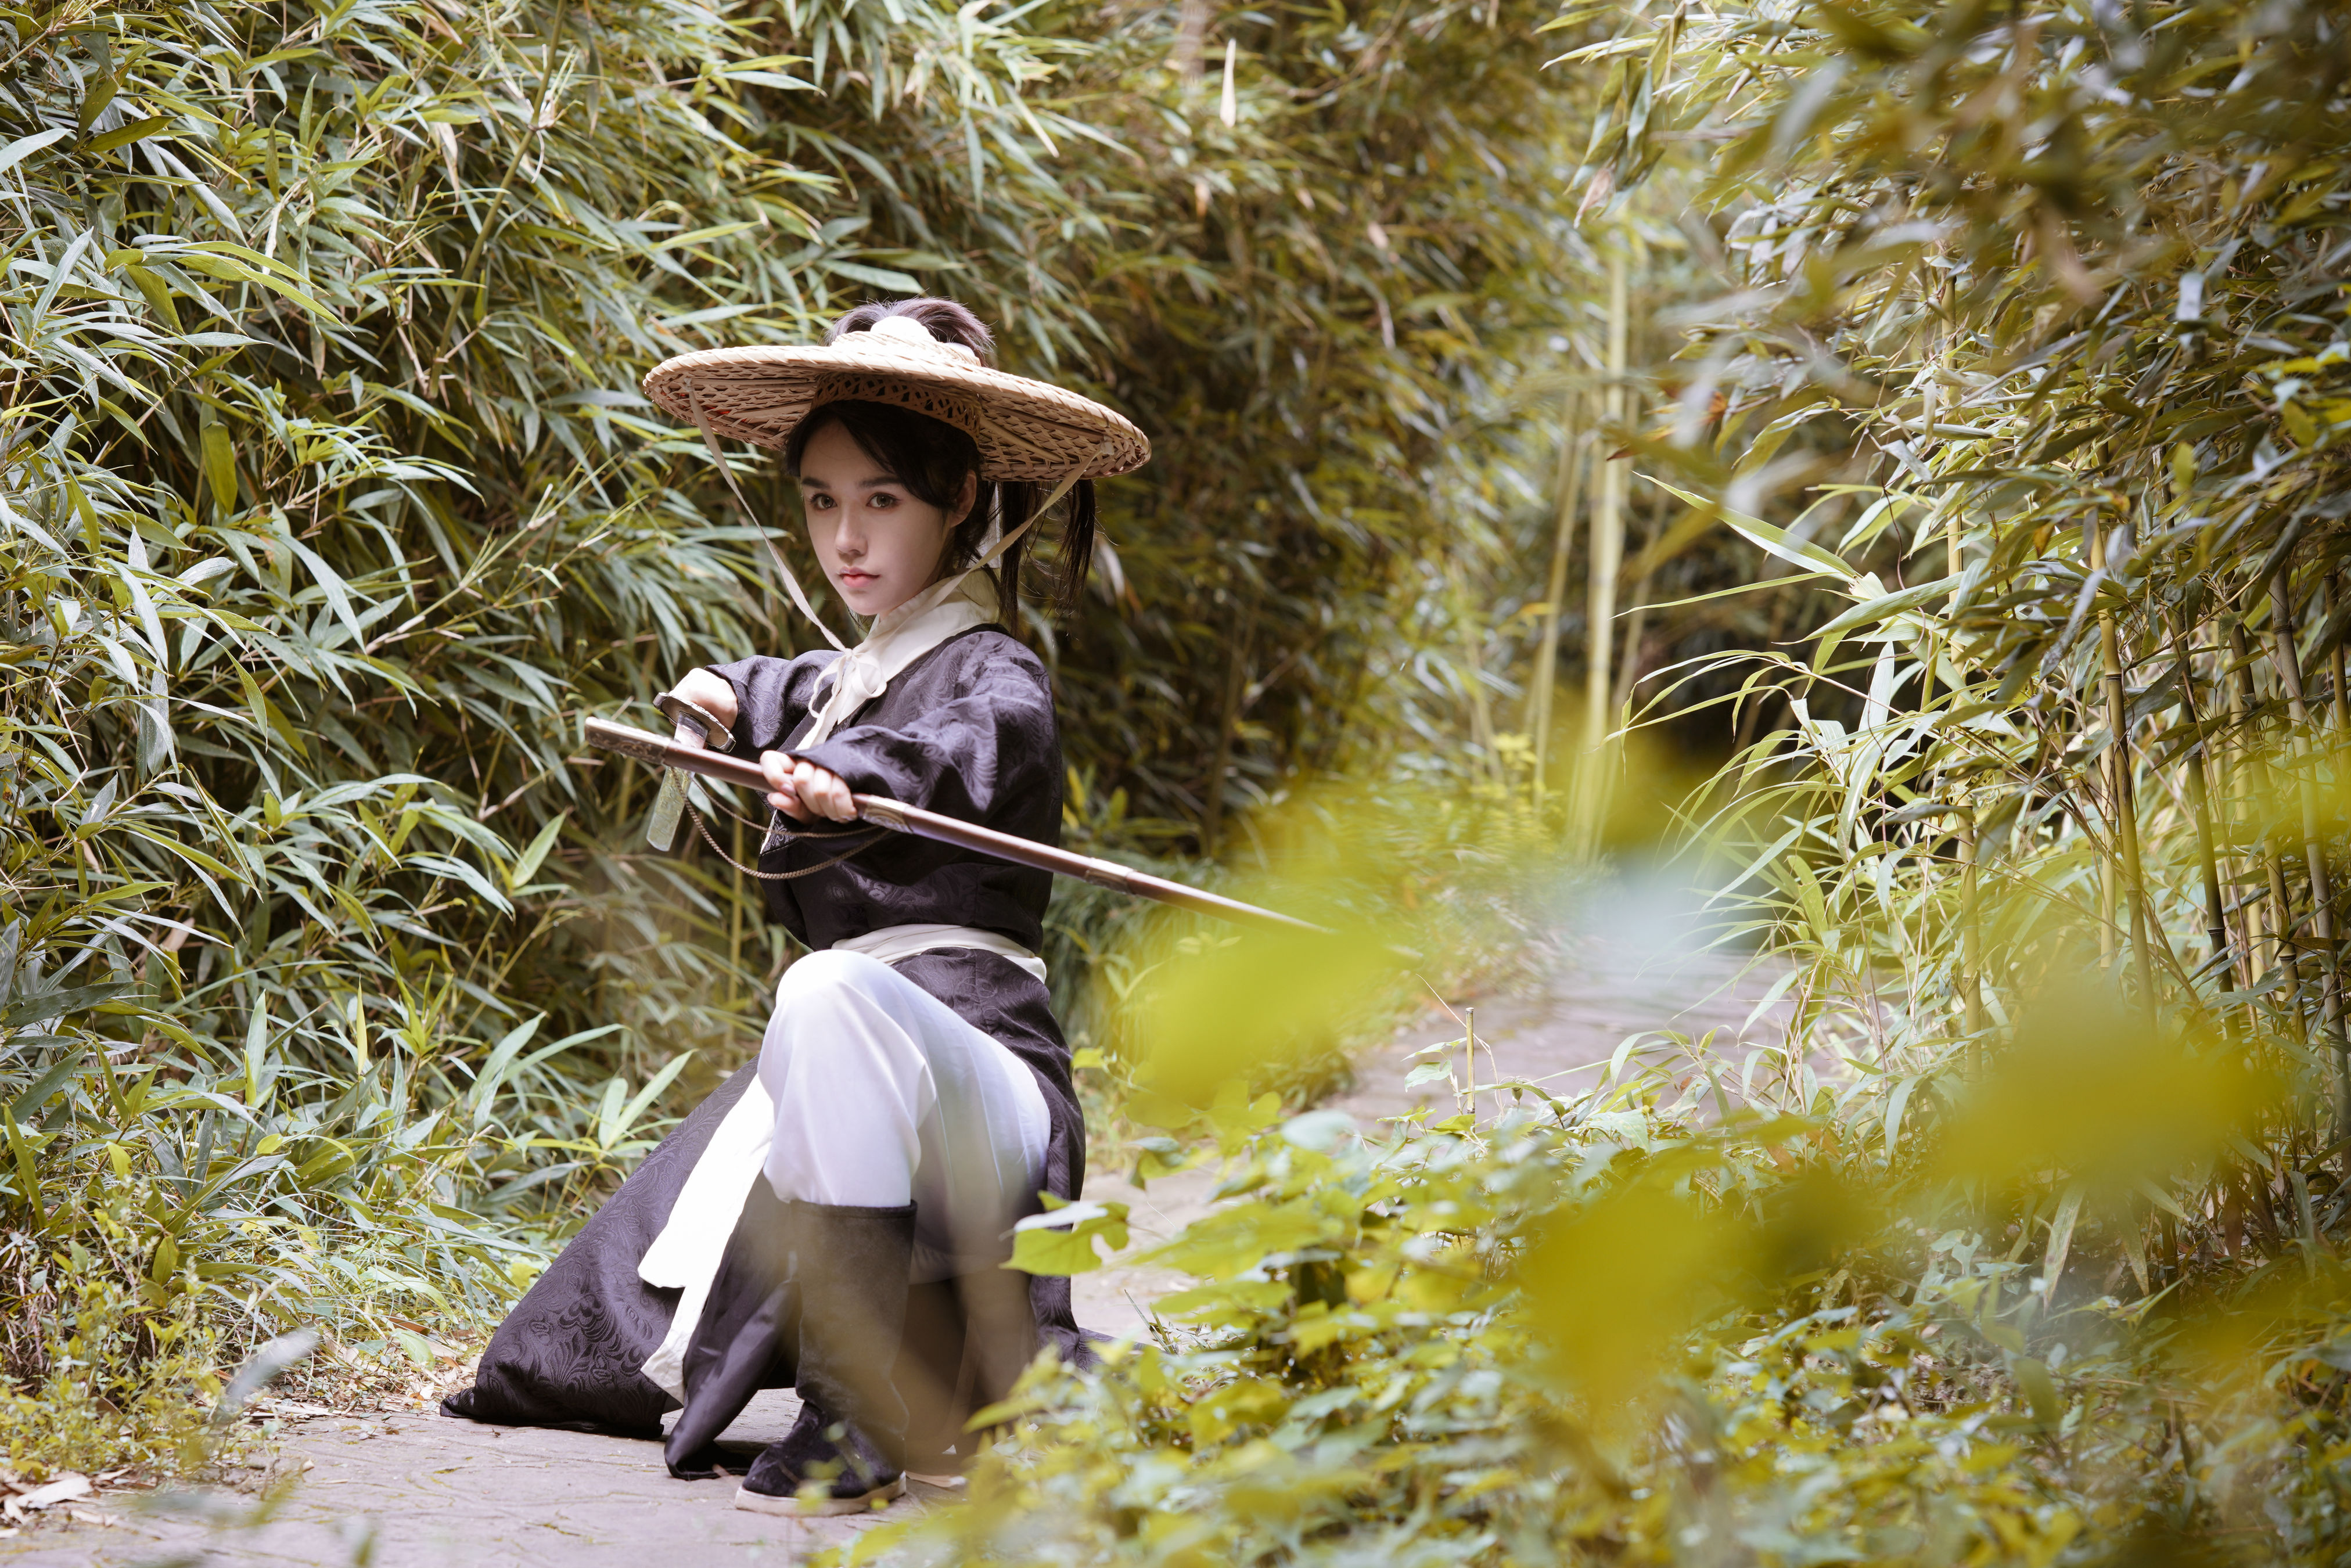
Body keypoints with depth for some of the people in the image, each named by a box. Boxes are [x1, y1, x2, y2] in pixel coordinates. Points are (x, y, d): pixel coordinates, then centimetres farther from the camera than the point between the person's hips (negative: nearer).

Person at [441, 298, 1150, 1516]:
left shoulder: (995, 680, -9)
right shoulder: (854, 677, 19)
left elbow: (963, 746, -35)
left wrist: (845, 784, -51)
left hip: (974, 1081, -10)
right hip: (860, 1073, 10)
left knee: (833, 994, -42)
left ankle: (863, 1417, -40)